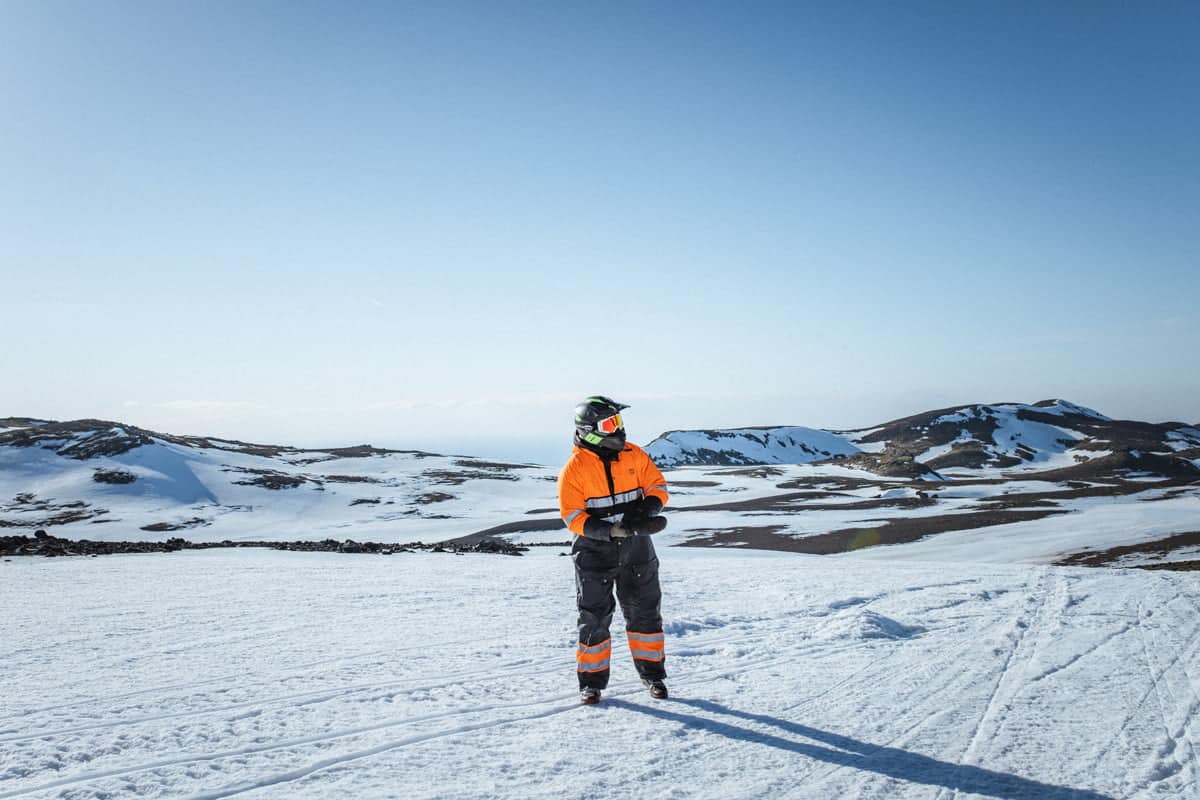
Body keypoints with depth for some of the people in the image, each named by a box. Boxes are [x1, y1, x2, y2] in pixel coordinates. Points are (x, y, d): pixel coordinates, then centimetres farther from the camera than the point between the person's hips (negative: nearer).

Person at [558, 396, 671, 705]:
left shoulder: (634, 455, -3)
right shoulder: (574, 468, -13)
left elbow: (658, 485, 4)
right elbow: (572, 516, -15)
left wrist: (646, 510, -18)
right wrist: (612, 530, -27)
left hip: (636, 550, 3)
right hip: (595, 552, -3)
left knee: (645, 613, 13)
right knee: (594, 618, 5)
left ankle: (652, 672, 30)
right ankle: (591, 680, 21)